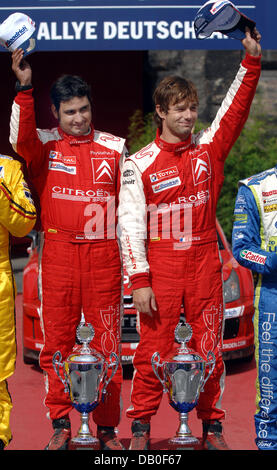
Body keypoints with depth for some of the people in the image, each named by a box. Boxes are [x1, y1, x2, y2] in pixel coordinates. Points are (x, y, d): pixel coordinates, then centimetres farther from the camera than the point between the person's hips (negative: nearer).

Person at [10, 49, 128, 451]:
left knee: (106, 342, 2)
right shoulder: (44, 146, 6)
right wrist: (24, 89, -29)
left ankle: (107, 428, 10)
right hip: (58, 255, 0)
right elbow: (21, 140, -18)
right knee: (57, 342, 3)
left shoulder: (113, 149, 9)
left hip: (104, 255, 0)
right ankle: (61, 425, 12)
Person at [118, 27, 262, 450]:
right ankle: (141, 427, 10)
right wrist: (139, 281, -11)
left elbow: (236, 108, 1)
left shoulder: (209, 148, 8)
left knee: (210, 348, 6)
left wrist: (252, 59, -11)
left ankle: (212, 427, 15)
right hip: (160, 268, -2)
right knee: (153, 349, -1)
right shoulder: (139, 165, -1)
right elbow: (131, 224, -4)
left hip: (205, 265, 3)